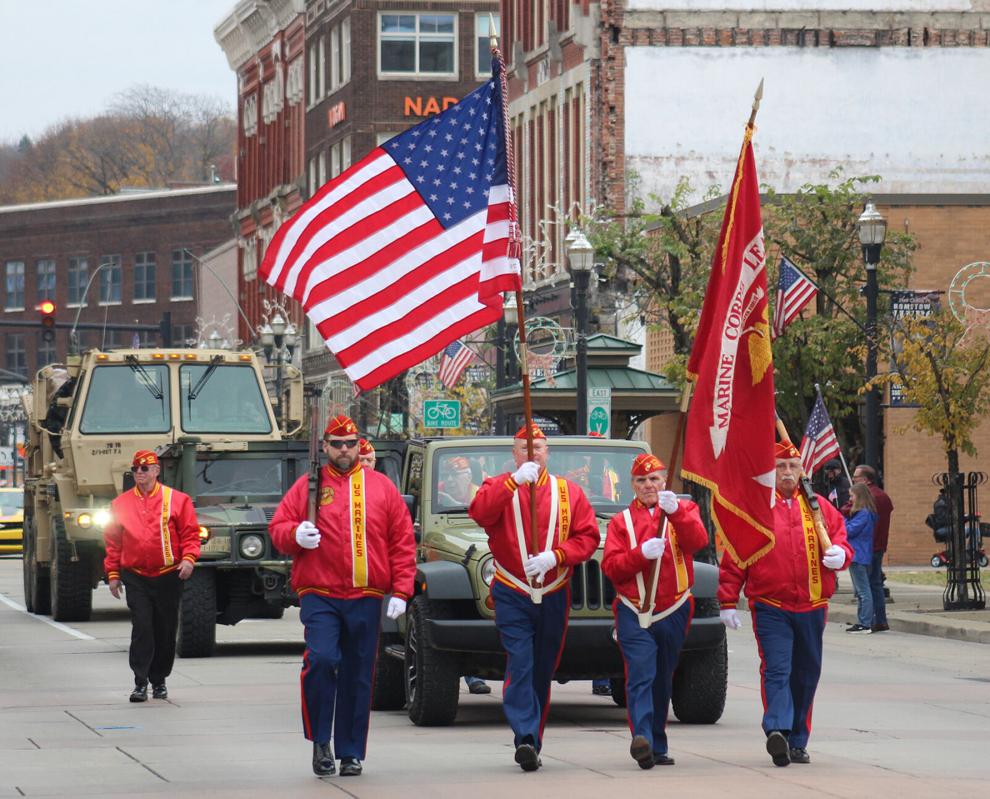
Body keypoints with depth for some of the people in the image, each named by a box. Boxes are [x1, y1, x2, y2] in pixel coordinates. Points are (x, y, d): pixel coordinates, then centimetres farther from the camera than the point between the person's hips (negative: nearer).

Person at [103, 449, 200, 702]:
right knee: (141, 628, -10)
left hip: (168, 577, 0)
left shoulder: (176, 500, 2)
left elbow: (190, 532, 2)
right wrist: (113, 574, 7)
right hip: (135, 577, 0)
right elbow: (113, 541, 11)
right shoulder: (121, 504, 7)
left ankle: (160, 680, 21)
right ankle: (141, 682, -8)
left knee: (165, 631, 7)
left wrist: (188, 558, -14)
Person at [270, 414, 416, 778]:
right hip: (320, 596, -2)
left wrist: (401, 591, 1)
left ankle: (351, 752, 15)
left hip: (366, 598, 2)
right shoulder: (308, 485, 6)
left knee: (358, 677, 5)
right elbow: (278, 528, 6)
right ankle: (320, 741, -4)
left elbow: (403, 541, 8)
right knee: (321, 659, -20)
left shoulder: (382, 487, 9)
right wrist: (295, 535, -18)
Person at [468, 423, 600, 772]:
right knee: (520, 665, -14)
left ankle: (532, 744, 17)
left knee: (543, 671, 8)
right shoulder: (500, 487, 5)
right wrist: (515, 481, -24)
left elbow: (588, 537, 1)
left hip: (554, 596, 2)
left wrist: (554, 557, -14)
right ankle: (525, 739, -22)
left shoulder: (569, 493, 9)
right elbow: (479, 512, -16)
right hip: (512, 595, -2)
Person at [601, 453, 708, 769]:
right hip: (634, 614, -2)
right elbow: (610, 567, -2)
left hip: (673, 611, 2)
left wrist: (676, 512, -26)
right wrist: (642, 553, -18)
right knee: (641, 676, -17)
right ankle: (642, 738, -30)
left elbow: (697, 541, -11)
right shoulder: (621, 521, 9)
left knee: (663, 681, 11)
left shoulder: (684, 509, 10)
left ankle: (658, 747, 20)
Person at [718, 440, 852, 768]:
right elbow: (734, 559, 2)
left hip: (811, 608, 4)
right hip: (770, 608, -4)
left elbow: (840, 541, 12)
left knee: (806, 675, 9)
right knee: (777, 670, -17)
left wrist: (839, 555, -13)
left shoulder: (819, 507, 10)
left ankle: (797, 741, 18)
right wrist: (727, 602, -1)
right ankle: (778, 731, -31)